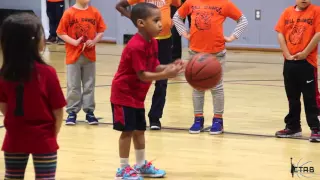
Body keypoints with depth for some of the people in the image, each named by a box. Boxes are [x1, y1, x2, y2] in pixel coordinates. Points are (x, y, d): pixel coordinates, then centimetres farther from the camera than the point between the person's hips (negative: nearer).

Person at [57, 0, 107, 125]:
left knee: (89, 85, 8)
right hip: (73, 55, -2)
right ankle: (72, 112, 13)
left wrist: (94, 41, -11)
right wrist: (73, 42, -16)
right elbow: (61, 33, -5)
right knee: (73, 86, 4)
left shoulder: (95, 13, 0)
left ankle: (89, 111, 16)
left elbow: (101, 31, 6)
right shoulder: (69, 13, -8)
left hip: (89, 56, 2)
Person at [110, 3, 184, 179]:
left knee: (139, 130, 15)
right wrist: (165, 75, -35)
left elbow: (154, 68, 4)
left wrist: (170, 67, -13)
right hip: (124, 93, -9)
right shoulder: (136, 46, -27)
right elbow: (143, 75, -27)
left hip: (137, 95, 9)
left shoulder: (152, 42, 2)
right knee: (128, 130, -4)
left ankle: (141, 165, 27)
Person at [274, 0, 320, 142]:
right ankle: (293, 126, 23)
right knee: (292, 97, 13)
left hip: (307, 61, -4)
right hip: (289, 62, 4)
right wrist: (287, 54, -6)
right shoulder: (287, 12, 8)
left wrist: (304, 53, -13)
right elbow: (280, 34, 4)